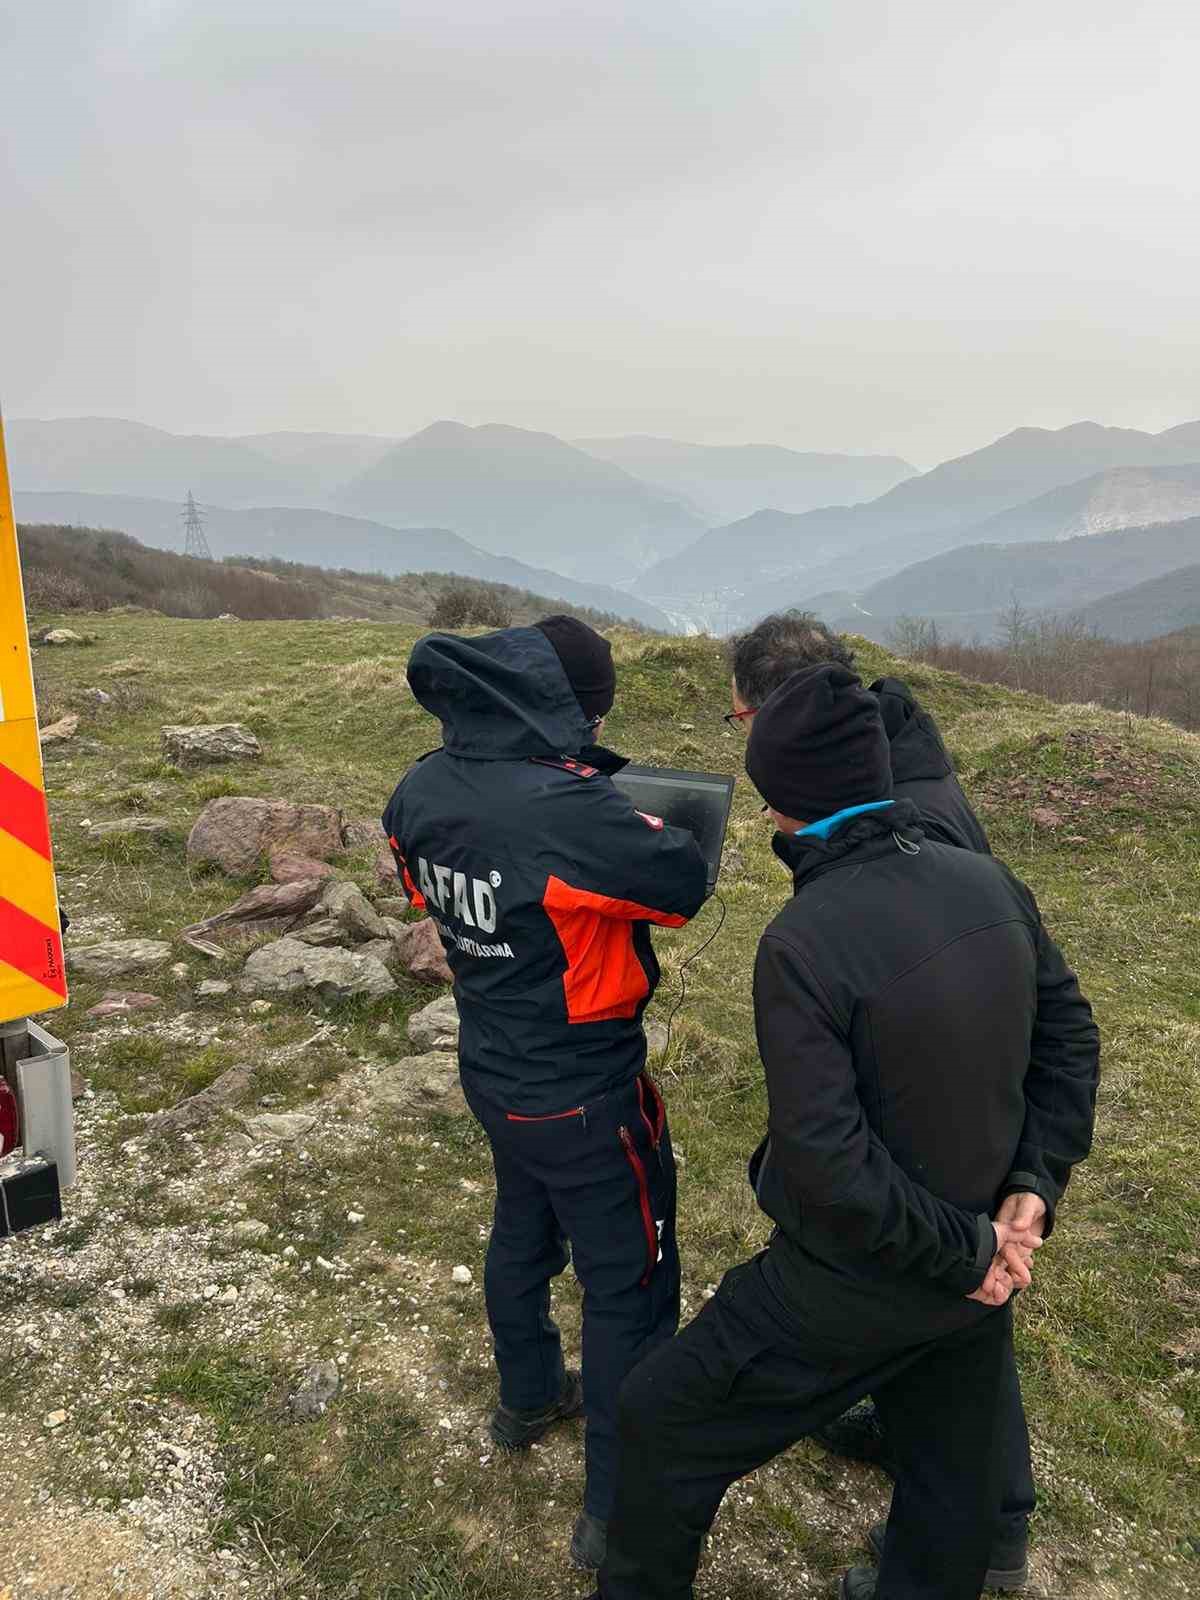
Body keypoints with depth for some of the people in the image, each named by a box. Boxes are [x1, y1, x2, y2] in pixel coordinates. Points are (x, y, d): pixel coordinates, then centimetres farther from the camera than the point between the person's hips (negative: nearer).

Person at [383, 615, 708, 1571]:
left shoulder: (424, 792, -9)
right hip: (584, 1096, -7)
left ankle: (529, 1399, 53)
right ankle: (616, 1511, 27)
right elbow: (684, 884, -21)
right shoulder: (569, 809, -33)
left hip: (493, 1071, 8)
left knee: (523, 1234, 29)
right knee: (627, 1283, 11)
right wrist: (647, 830, -2)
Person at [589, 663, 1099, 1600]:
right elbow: (1068, 1036, 1)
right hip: (978, 1278, 6)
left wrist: (962, 1252, -15)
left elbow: (829, 1167, -29)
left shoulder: (804, 941, -29)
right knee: (954, 1470, 29)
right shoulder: (989, 882, -9)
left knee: (663, 1420, 16)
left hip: (857, 1284, -6)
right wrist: (1032, 1191, -3)